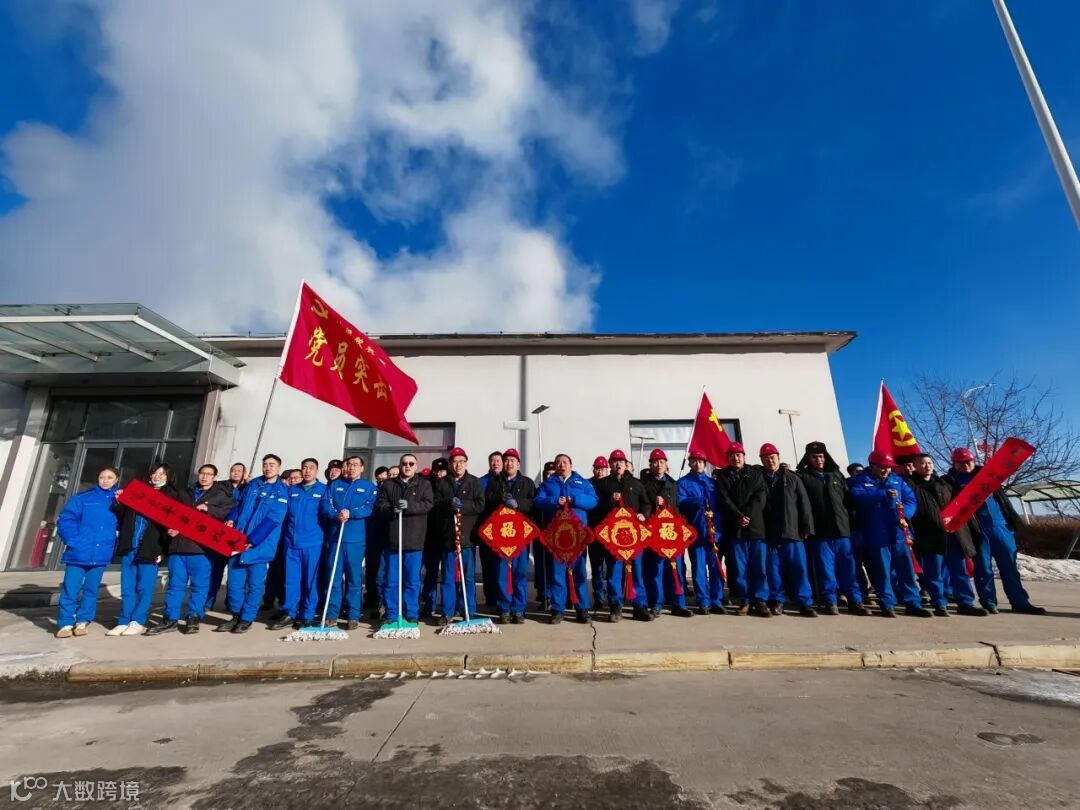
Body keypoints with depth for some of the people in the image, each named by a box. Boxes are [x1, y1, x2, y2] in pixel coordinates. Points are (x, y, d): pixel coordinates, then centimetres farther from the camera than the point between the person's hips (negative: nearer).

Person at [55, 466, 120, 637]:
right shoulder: (83, 497, 1)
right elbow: (65, 520, -3)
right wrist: (74, 541, -11)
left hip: (101, 554, 1)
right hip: (79, 553, -1)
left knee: (91, 589, 11)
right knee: (70, 589, 1)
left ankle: (82, 621, 23)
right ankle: (66, 623, 14)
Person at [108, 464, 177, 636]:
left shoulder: (171, 496, 4)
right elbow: (121, 515, 14)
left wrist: (162, 549, -14)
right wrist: (119, 503, -6)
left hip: (149, 548, -4)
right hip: (129, 546, 4)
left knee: (144, 588, 1)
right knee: (127, 587, 8)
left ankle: (138, 622, 8)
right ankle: (124, 622, 15)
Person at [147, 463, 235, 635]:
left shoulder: (222, 495, 6)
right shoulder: (184, 494, 20)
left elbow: (230, 512, -8)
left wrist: (209, 509, -17)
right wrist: (170, 528, 2)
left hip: (202, 546, -4)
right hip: (178, 544, 4)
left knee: (199, 585, 2)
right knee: (175, 584, 8)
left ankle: (194, 618, 12)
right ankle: (170, 619, 17)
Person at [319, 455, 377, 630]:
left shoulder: (369, 487, 7)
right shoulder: (334, 485, 14)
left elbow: (371, 508, -6)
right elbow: (325, 505, 2)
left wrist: (351, 513, -18)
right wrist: (336, 515, -17)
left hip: (356, 539, -2)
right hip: (334, 536, 2)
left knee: (354, 578, 3)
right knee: (332, 577, 5)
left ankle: (353, 616, 11)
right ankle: (331, 615, 15)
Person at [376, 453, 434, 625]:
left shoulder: (424, 484, 8)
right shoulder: (388, 484, 12)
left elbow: (428, 504, -5)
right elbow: (379, 504, 3)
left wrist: (409, 506, -21)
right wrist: (391, 509, -18)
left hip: (414, 540, -1)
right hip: (392, 539, 1)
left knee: (412, 581, 5)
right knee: (391, 581, 8)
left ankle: (412, 616, 17)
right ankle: (391, 615, 20)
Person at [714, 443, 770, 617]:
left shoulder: (756, 474, 12)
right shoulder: (723, 476, 11)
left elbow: (760, 497, -1)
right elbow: (724, 499, -1)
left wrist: (748, 515, -13)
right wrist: (739, 516, -14)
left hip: (756, 525, 0)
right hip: (735, 528, 0)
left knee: (759, 566, 1)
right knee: (739, 567, 2)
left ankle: (760, 601, 9)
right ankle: (744, 601, 10)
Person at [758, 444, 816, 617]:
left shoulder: (792, 478, 8)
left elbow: (804, 504, 5)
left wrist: (807, 527, -2)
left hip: (792, 532, 0)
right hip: (769, 534, 0)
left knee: (799, 568, 1)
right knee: (774, 569, 5)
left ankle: (805, 603, 10)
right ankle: (777, 601, 15)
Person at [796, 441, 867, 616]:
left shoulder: (837, 475, 16)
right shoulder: (803, 477, 4)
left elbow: (849, 500, 15)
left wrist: (852, 521, 8)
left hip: (842, 529, 3)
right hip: (820, 531, -3)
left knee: (849, 568, 5)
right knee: (825, 569, 1)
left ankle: (855, 602, 13)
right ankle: (829, 602, 8)